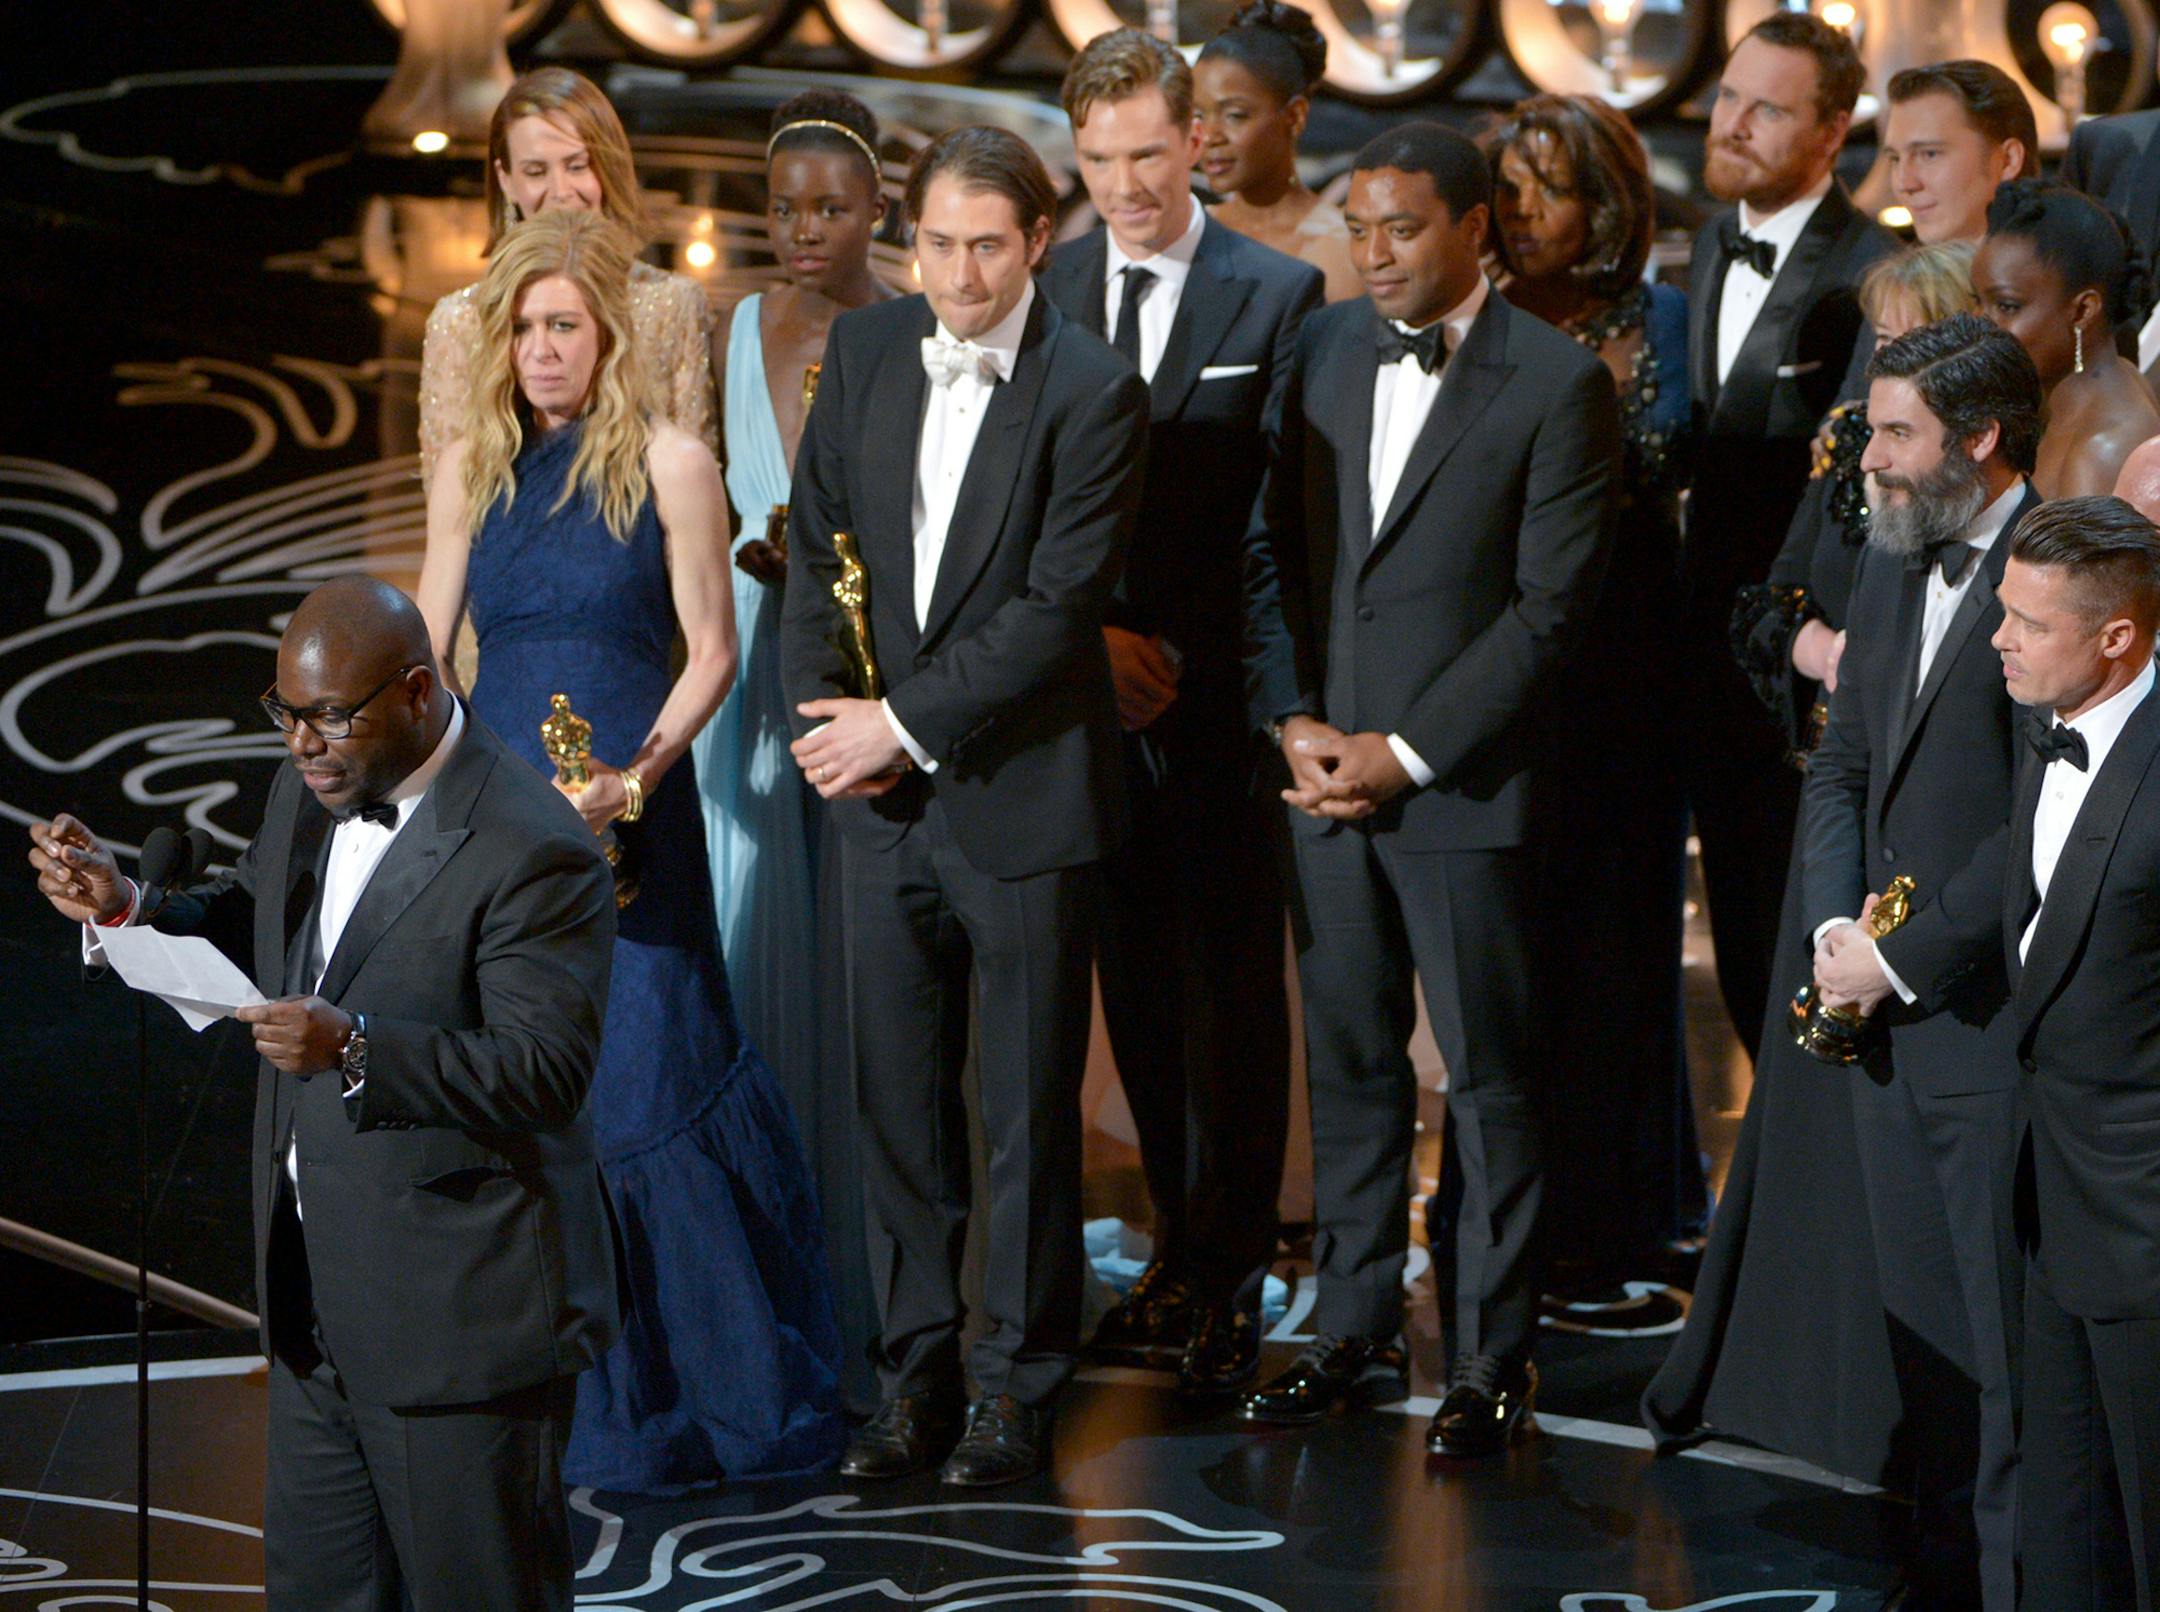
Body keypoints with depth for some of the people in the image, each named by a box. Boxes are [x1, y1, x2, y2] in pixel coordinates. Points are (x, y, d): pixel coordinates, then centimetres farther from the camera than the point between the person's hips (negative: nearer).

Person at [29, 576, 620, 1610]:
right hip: (319, 1311, 8)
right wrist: (125, 907, 2)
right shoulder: (309, 791, 6)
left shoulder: (533, 854, -20)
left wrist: (355, 1050, -36)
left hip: (463, 1321, -8)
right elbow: (253, 935, 21)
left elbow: (547, 1072, -24)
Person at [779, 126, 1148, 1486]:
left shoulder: (1094, 392, -11)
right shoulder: (865, 352, 6)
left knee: (1031, 1111, 4)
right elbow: (816, 545, 10)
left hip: (1024, 799, -4)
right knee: (897, 1097, 8)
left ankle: (1023, 1385, 15)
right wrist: (825, 711, -4)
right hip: (885, 806, 4)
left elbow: (1057, 607, -15)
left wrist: (905, 724, -15)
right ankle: (917, 1372, 18)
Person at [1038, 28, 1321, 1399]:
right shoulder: (1038, 297, 9)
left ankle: (1229, 1275, 3)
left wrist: (1175, 652, -12)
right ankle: (1186, 1248, 17)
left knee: (1232, 988, -2)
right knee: (1137, 983, 7)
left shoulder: (1279, 297, -2)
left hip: (1219, 695, -3)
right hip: (1089, 691, 4)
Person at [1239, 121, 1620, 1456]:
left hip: (1464, 784, -5)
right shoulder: (1325, 351, 9)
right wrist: (1293, 719, -1)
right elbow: (1276, 549, 13)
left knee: (1490, 1081, 1)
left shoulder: (1558, 384, -7)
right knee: (1350, 1066, 10)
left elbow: (1550, 605, -10)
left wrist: (1404, 751, -11)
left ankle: (1495, 1362, 9)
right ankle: (1358, 1333, 20)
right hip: (1325, 777, 5)